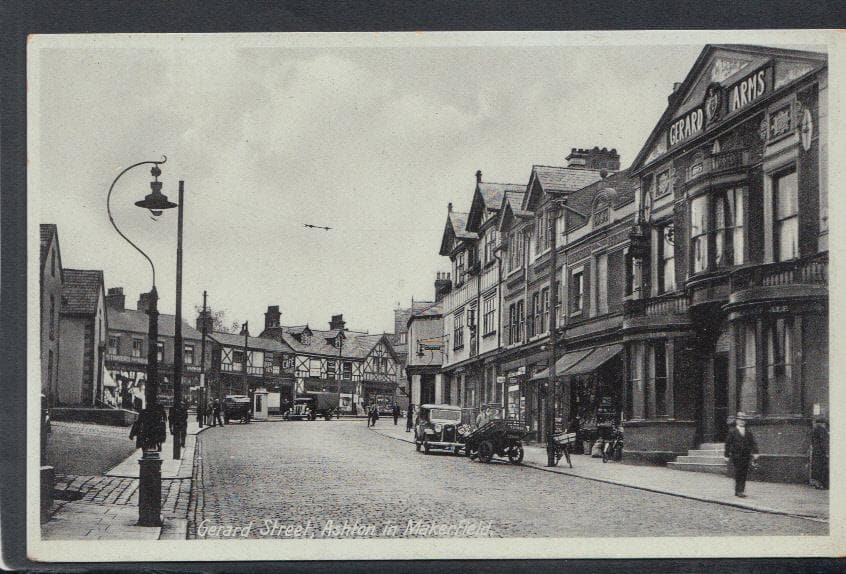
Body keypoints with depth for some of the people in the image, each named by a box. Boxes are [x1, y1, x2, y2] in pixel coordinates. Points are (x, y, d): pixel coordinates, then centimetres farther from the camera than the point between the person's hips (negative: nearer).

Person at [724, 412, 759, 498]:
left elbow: (753, 443, 8)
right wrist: (727, 455, -2)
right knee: (738, 473, -9)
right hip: (736, 456, -4)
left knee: (744, 474, 4)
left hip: (746, 456, 4)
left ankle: (741, 490, 11)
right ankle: (739, 491, -8)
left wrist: (755, 452, -5)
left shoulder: (748, 432, 13)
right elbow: (728, 444, 2)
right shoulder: (732, 432, 2)